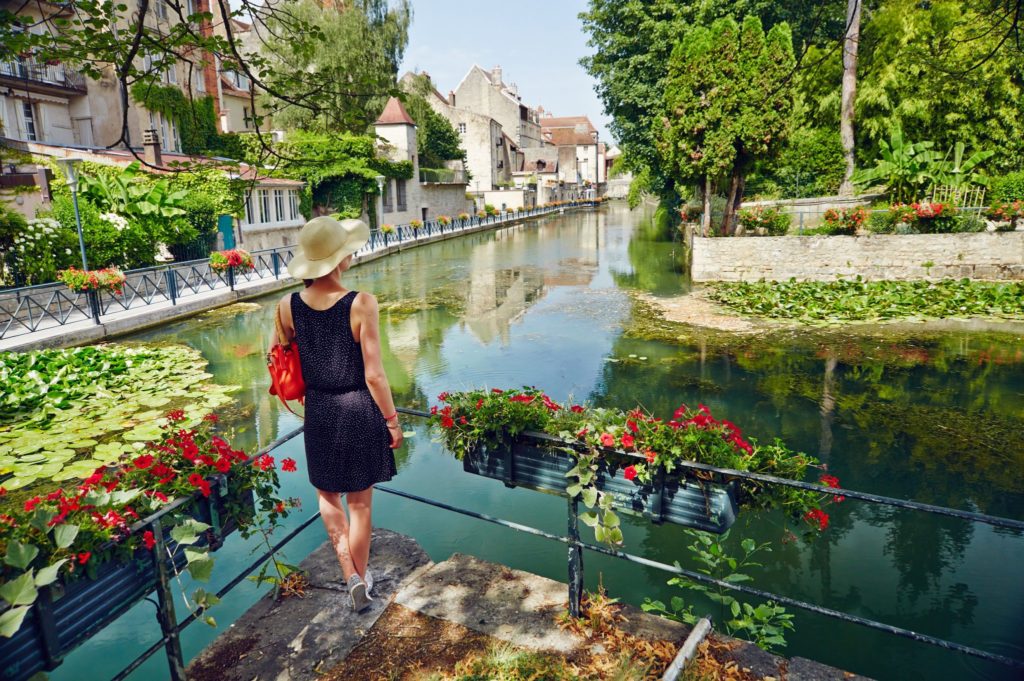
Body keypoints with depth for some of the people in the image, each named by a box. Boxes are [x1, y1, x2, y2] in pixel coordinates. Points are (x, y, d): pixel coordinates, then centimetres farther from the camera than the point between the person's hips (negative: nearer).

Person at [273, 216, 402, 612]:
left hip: (319, 413, 3)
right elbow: (374, 375, -17)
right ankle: (362, 582, 34)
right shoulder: (361, 304, -20)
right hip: (359, 410, -2)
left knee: (328, 495, 25)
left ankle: (351, 576, 22)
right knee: (360, 503, 16)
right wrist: (392, 420, -4)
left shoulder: (288, 306, -9)